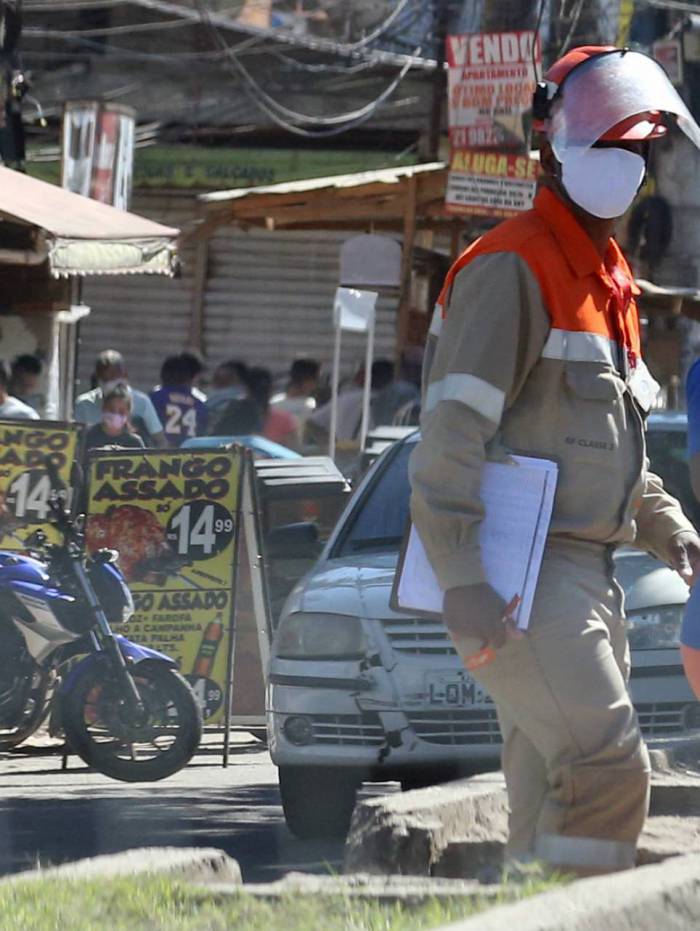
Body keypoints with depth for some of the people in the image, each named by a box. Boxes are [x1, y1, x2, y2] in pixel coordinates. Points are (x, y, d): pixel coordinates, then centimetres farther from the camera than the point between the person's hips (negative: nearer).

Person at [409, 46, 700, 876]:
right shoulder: (513, 268, -10)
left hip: (582, 575, 10)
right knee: (606, 767, -20)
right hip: (518, 574, -10)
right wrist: (463, 579, -25)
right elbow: (454, 432, -17)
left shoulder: (607, 278, 21)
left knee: (553, 794, 8)